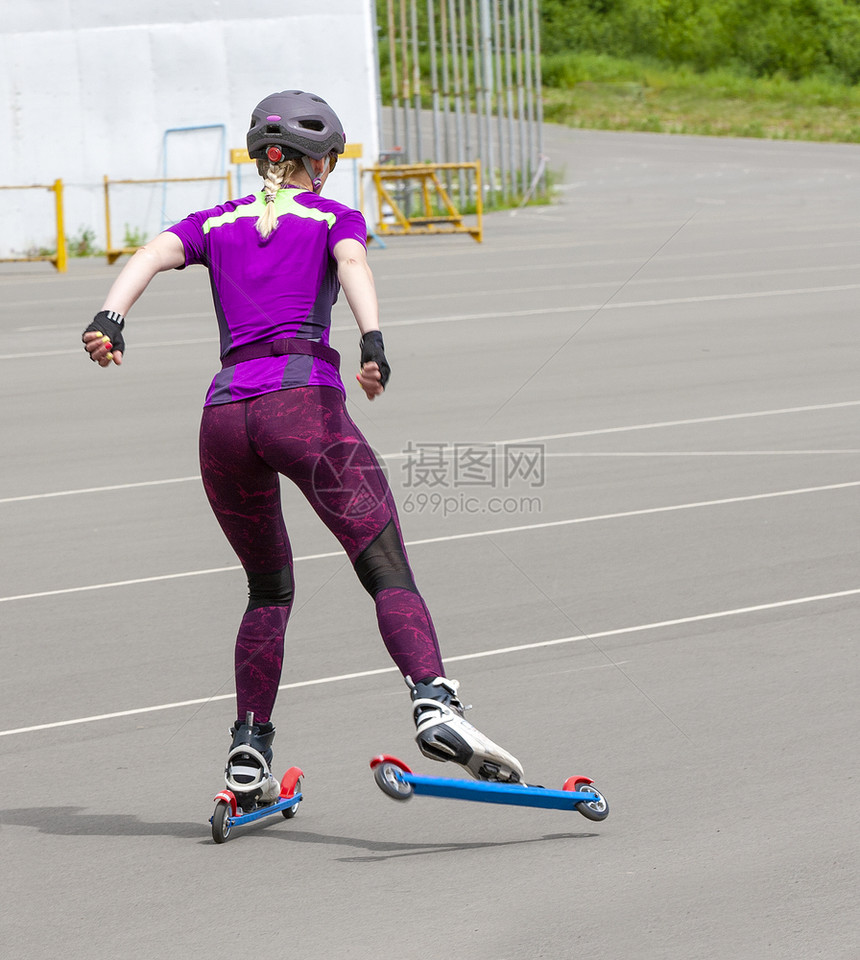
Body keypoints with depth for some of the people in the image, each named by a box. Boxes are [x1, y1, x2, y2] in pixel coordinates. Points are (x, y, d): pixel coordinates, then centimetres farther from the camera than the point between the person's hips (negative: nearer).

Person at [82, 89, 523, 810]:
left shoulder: (217, 223, 25)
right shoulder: (333, 217, 16)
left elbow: (153, 254, 6)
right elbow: (353, 264, -7)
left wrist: (109, 319, -10)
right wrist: (373, 342, -23)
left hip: (224, 413, 4)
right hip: (304, 398, -4)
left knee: (270, 590, 21)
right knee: (390, 575, -12)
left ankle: (248, 758, 13)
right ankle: (436, 705, -37)